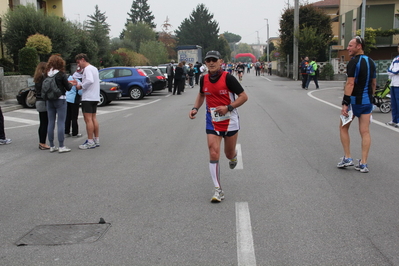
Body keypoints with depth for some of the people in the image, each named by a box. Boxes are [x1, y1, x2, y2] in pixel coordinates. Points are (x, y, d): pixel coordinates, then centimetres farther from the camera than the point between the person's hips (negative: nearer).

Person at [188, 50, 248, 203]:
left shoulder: (228, 78, -14)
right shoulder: (204, 79, 0)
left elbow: (244, 96, -11)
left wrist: (228, 107, -23)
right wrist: (195, 108, 2)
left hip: (230, 121, -2)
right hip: (212, 123, 3)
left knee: (229, 154, 12)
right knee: (213, 154, -10)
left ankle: (233, 156, 53)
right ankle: (218, 190, -3)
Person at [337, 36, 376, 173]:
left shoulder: (354, 62, -14)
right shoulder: (371, 62, 10)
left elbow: (350, 84, -20)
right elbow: (374, 83, 15)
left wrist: (345, 104, -20)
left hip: (354, 100, -7)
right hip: (367, 101, 7)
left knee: (343, 128, 11)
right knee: (365, 132, 5)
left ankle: (347, 158, 10)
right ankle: (363, 164, 5)